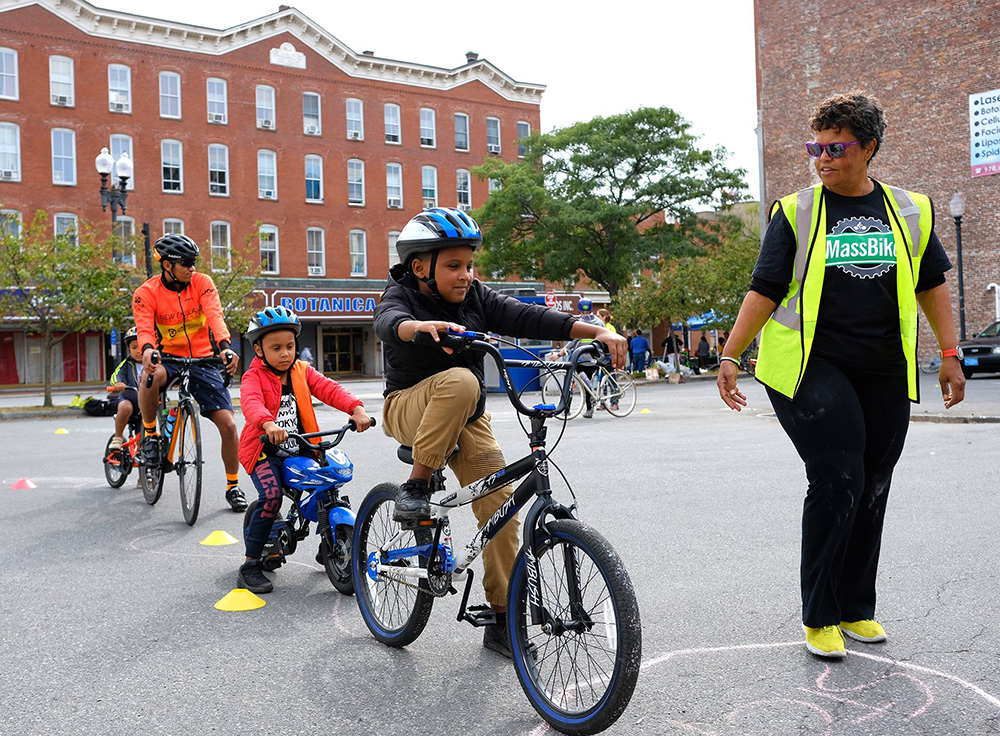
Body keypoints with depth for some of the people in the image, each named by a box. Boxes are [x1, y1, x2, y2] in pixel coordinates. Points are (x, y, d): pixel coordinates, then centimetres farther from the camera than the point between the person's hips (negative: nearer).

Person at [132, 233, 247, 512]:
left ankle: (233, 487, 11)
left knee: (228, 424, -9)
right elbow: (144, 327, -21)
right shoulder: (147, 293, -8)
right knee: (150, 376, -39)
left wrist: (225, 346, -40)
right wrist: (147, 350, -46)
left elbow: (214, 315, -21)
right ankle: (150, 434, -11)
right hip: (169, 357, -1)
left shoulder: (202, 283, -6)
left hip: (203, 360, 1)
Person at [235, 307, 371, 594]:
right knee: (271, 495, -26)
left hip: (300, 450, 5)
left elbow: (329, 389, -8)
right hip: (264, 451, -4)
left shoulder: (302, 371, 6)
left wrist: (356, 408, -26)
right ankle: (250, 566, -11)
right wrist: (268, 424, -50)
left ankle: (328, 546, 18)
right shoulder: (254, 377, -8)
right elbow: (251, 402, -28)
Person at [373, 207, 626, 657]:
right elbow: (390, 323, -37)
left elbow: (527, 318, -12)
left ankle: (502, 621, 5)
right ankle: (415, 486, -23)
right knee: (459, 380, -36)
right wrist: (422, 326, -61)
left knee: (500, 506, -8)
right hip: (410, 409, -4)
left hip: (467, 420, 4)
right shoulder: (401, 295, -13)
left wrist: (596, 331, -25)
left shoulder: (476, 297, -1)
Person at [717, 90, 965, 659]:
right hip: (812, 367, -3)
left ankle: (856, 608, 23)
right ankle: (819, 617, 2)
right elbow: (764, 290, -1)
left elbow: (932, 285, 16)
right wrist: (730, 356, -8)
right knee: (838, 482, -12)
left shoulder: (911, 210, 9)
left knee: (871, 492, 7)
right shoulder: (796, 212, 1)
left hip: (885, 375, 4)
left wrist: (950, 354, 11)